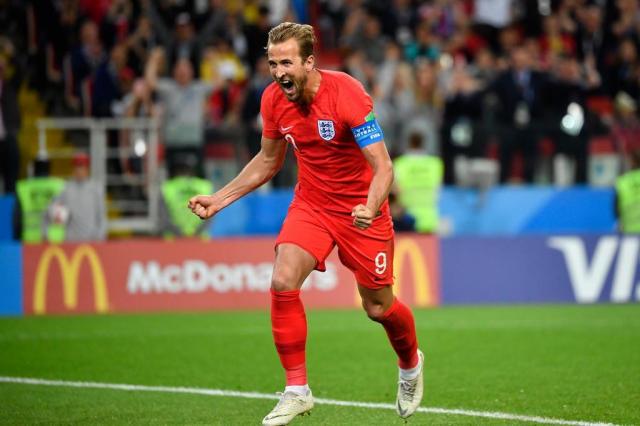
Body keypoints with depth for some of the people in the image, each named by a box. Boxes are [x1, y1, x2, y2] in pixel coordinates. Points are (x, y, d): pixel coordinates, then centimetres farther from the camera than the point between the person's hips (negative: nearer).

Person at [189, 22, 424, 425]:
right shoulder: (274, 99, -9)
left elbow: (383, 167, -26)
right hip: (311, 204, 4)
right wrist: (219, 199, 5)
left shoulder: (347, 94, -25)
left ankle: (411, 364, 41)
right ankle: (297, 390, -8)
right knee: (283, 282, -20)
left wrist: (370, 208, -46)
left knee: (379, 309, 6)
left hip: (360, 208, -4)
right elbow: (268, 160, 11)